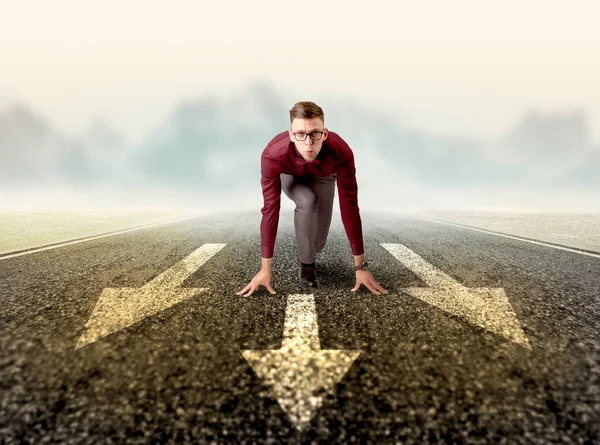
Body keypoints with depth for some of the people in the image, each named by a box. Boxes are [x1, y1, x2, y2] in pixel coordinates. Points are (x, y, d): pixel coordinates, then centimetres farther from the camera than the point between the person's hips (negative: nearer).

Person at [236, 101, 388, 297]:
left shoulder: (341, 152, -41)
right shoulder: (272, 155, -42)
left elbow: (349, 207, -36)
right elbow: (270, 209, -37)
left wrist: (360, 266, -33)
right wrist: (265, 269, -35)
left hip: (323, 176, 1)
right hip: (290, 176, -1)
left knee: (318, 241, -9)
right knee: (308, 201, -35)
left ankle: (310, 254, 31)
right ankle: (306, 263, -10)